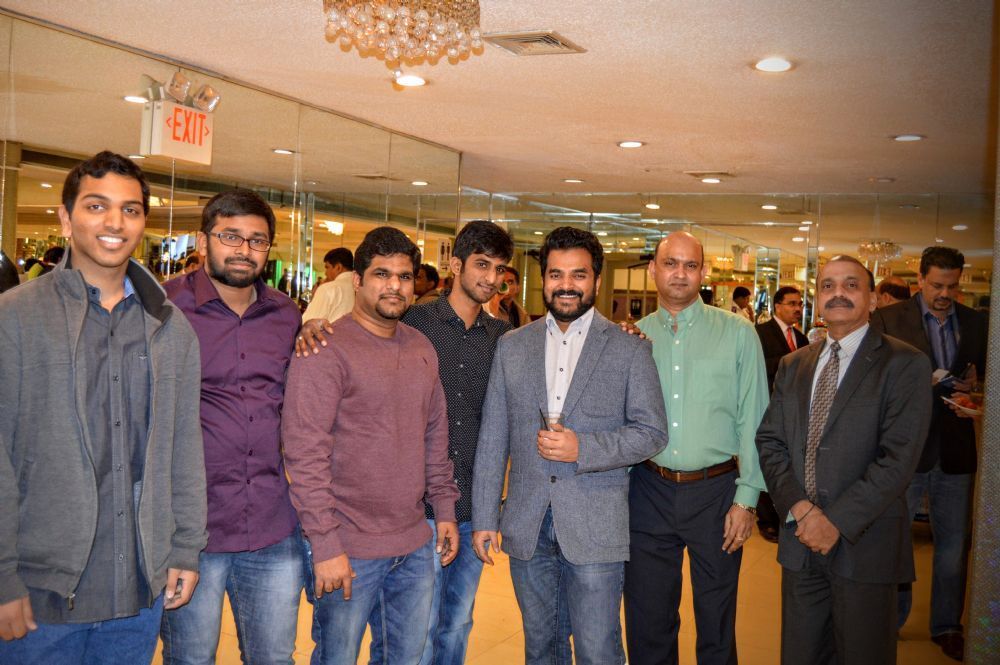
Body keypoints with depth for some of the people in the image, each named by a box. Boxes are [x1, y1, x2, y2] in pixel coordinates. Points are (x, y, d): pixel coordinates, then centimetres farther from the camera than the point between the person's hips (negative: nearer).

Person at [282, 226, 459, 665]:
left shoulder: (422, 348, 9)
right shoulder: (326, 349, -13)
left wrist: (444, 509, 13)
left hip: (416, 546, 7)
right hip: (347, 550, -6)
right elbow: (305, 452, -18)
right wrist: (325, 544, -20)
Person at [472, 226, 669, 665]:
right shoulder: (512, 346, 6)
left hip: (595, 530, -3)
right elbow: (492, 439, 6)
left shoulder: (629, 349, -2)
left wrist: (583, 448, -17)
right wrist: (484, 517, 3)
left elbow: (652, 433, -3)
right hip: (526, 527, 3)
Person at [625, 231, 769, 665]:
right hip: (649, 492, 2)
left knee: (716, 627, 13)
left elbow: (753, 420, -4)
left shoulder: (738, 333, -2)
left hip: (715, 491, -2)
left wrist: (746, 498, -7)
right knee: (647, 625, 14)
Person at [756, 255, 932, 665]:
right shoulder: (793, 366, 11)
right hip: (800, 539, 4)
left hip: (864, 544, -4)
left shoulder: (904, 364, -6)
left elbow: (899, 458, -14)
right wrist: (799, 507, -9)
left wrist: (837, 521, -16)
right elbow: (769, 441, 6)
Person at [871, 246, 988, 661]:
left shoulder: (976, 324, 6)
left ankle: (947, 626, 30)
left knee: (954, 543, 13)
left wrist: (974, 383, -9)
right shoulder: (888, 320, -5)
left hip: (956, 451, 3)